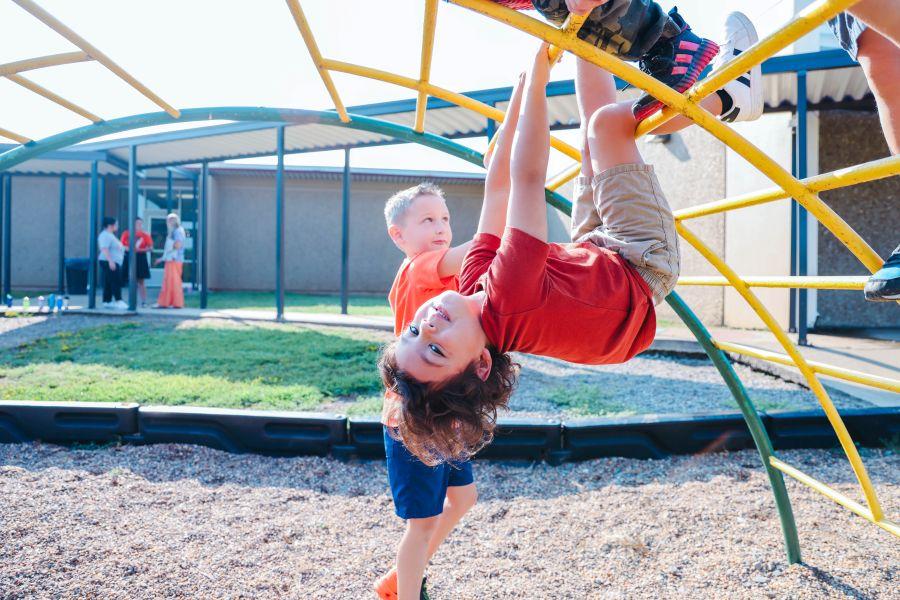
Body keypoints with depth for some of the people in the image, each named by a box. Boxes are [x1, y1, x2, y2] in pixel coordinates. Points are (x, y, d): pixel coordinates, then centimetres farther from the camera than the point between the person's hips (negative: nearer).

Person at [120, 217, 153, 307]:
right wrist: (127, 248, -10)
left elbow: (150, 247, -2)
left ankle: (144, 301, -3)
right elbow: (122, 245, 10)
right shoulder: (126, 233, 8)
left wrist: (139, 249, -15)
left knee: (141, 281, -4)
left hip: (141, 258, -2)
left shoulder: (145, 234, 2)